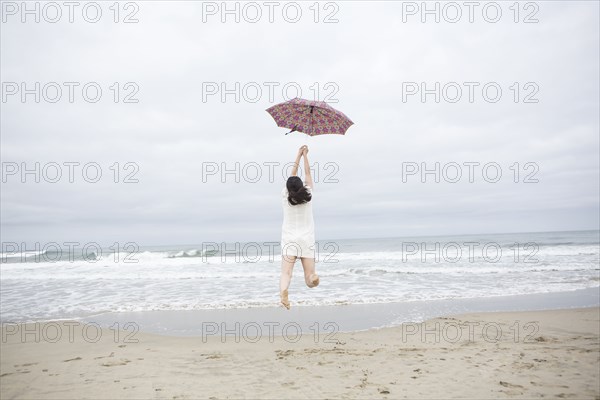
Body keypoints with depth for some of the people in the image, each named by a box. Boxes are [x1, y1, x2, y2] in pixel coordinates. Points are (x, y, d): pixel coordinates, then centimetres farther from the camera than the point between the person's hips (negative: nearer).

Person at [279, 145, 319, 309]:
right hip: (307, 240, 0)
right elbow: (308, 174, 11)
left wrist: (298, 155, 21)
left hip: (289, 240, 0)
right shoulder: (308, 197, -1)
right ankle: (312, 277, -33)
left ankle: (283, 292, -44)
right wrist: (305, 155, 20)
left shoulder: (285, 197, 0)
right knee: (310, 281, 1)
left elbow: (292, 174, 12)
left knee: (286, 273, -14)